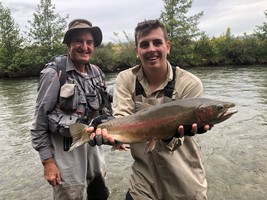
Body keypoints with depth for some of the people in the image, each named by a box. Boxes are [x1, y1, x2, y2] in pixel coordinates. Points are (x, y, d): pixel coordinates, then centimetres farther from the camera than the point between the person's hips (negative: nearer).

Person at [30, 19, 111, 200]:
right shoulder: (54, 74, -14)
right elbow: (40, 119, -11)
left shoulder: (97, 73, 3)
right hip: (66, 150, -5)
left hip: (94, 145, 6)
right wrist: (47, 161, -12)